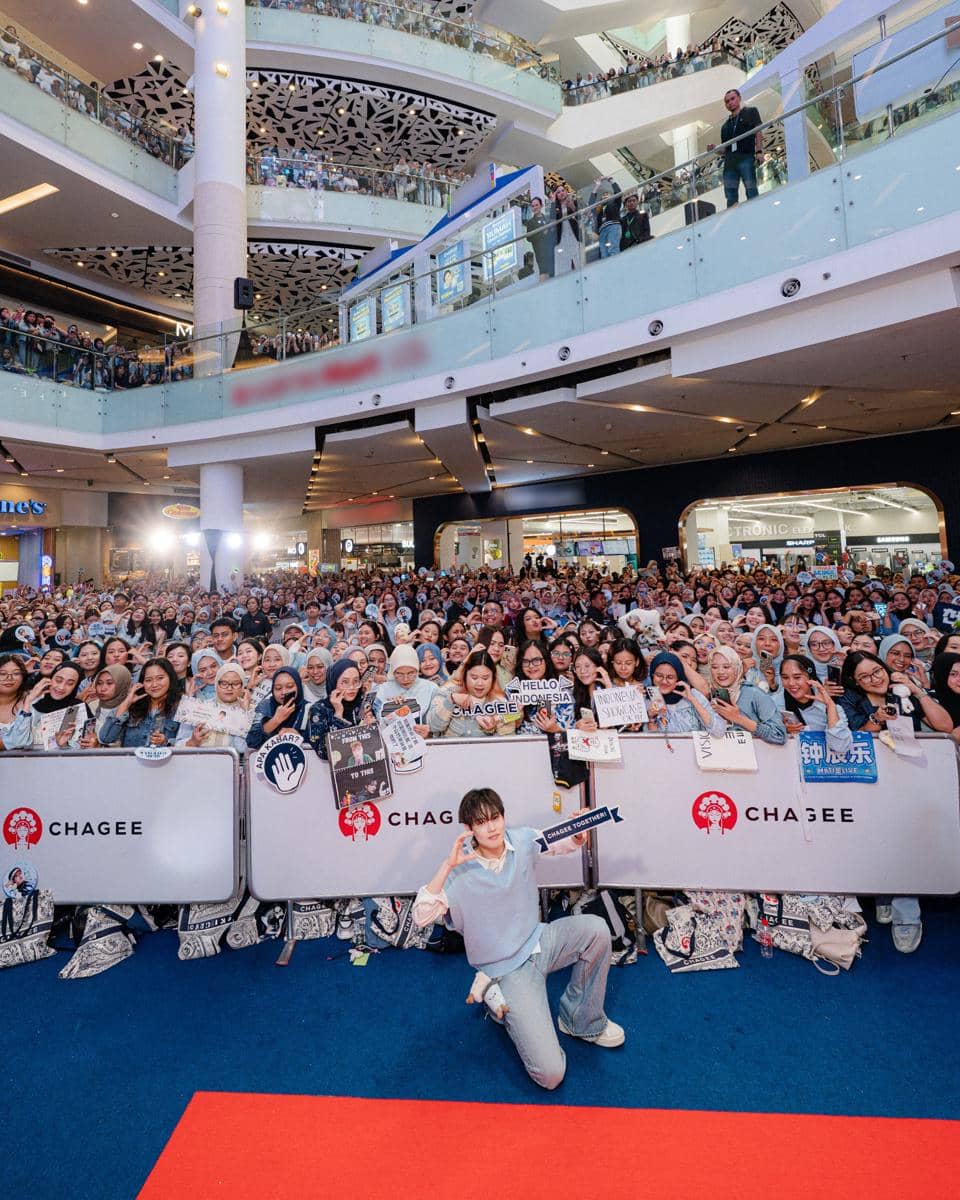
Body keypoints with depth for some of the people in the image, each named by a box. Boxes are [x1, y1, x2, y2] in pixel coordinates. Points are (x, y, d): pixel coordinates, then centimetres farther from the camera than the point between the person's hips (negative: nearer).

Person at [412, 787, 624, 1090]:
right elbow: (421, 916, -30)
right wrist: (447, 865, -39)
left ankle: (583, 1022, 4)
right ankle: (505, 1009, 15)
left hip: (539, 942, 5)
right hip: (509, 970, -5)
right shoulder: (460, 872, -20)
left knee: (596, 929, -21)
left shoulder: (522, 841, -8)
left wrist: (579, 834, -17)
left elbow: (563, 842, 7)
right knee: (550, 1074, -14)